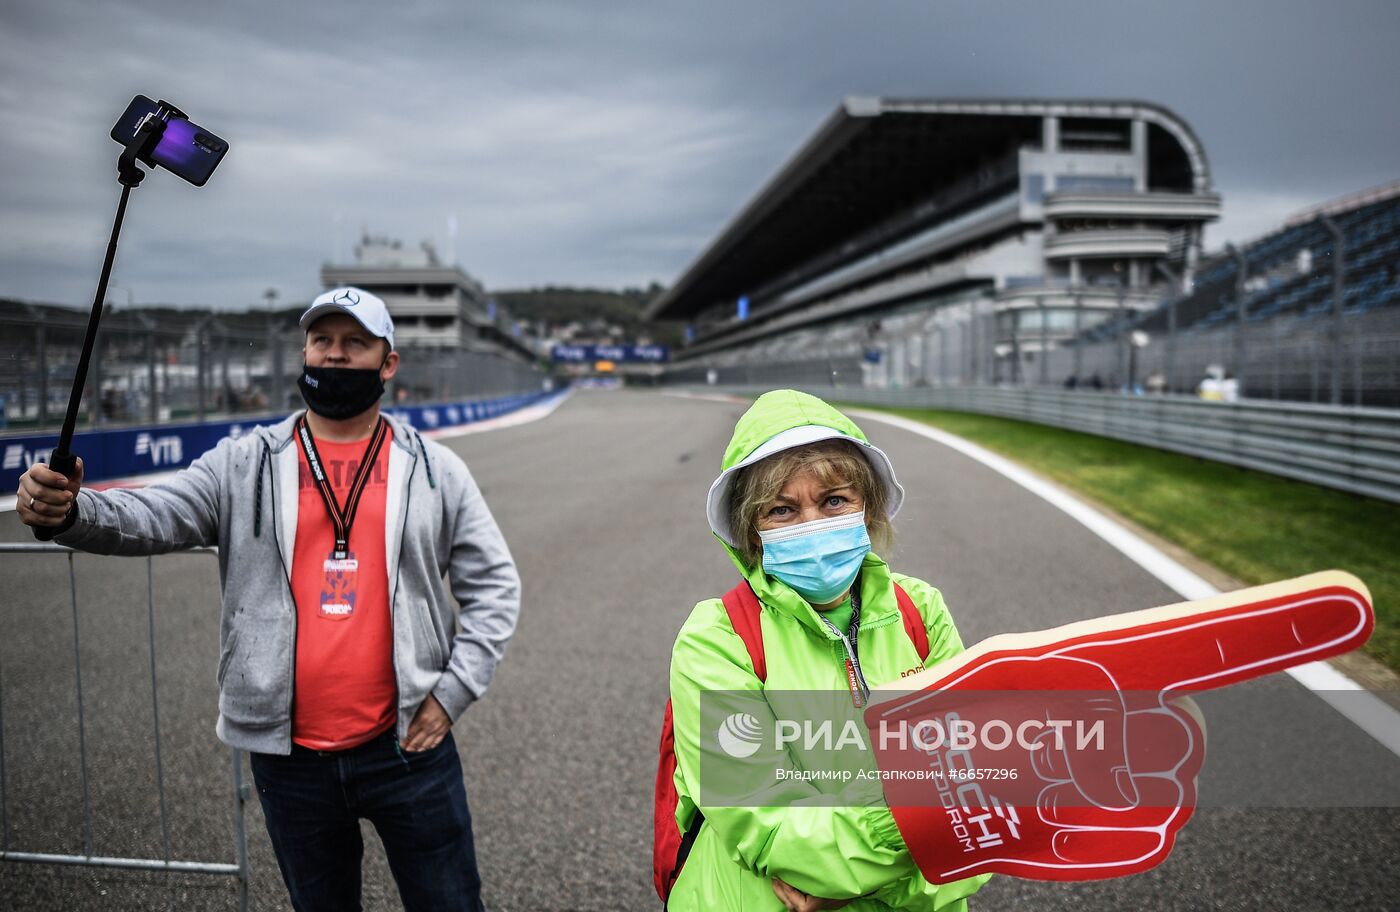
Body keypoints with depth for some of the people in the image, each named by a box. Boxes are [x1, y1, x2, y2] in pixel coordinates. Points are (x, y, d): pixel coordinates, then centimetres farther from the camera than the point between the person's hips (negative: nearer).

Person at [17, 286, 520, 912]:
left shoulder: (434, 470, 1)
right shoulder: (243, 467, 2)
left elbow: (493, 585, 2)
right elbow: (150, 519, -10)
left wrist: (452, 691, -5)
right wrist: (70, 511, -31)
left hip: (406, 744, -1)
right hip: (289, 754, 1)